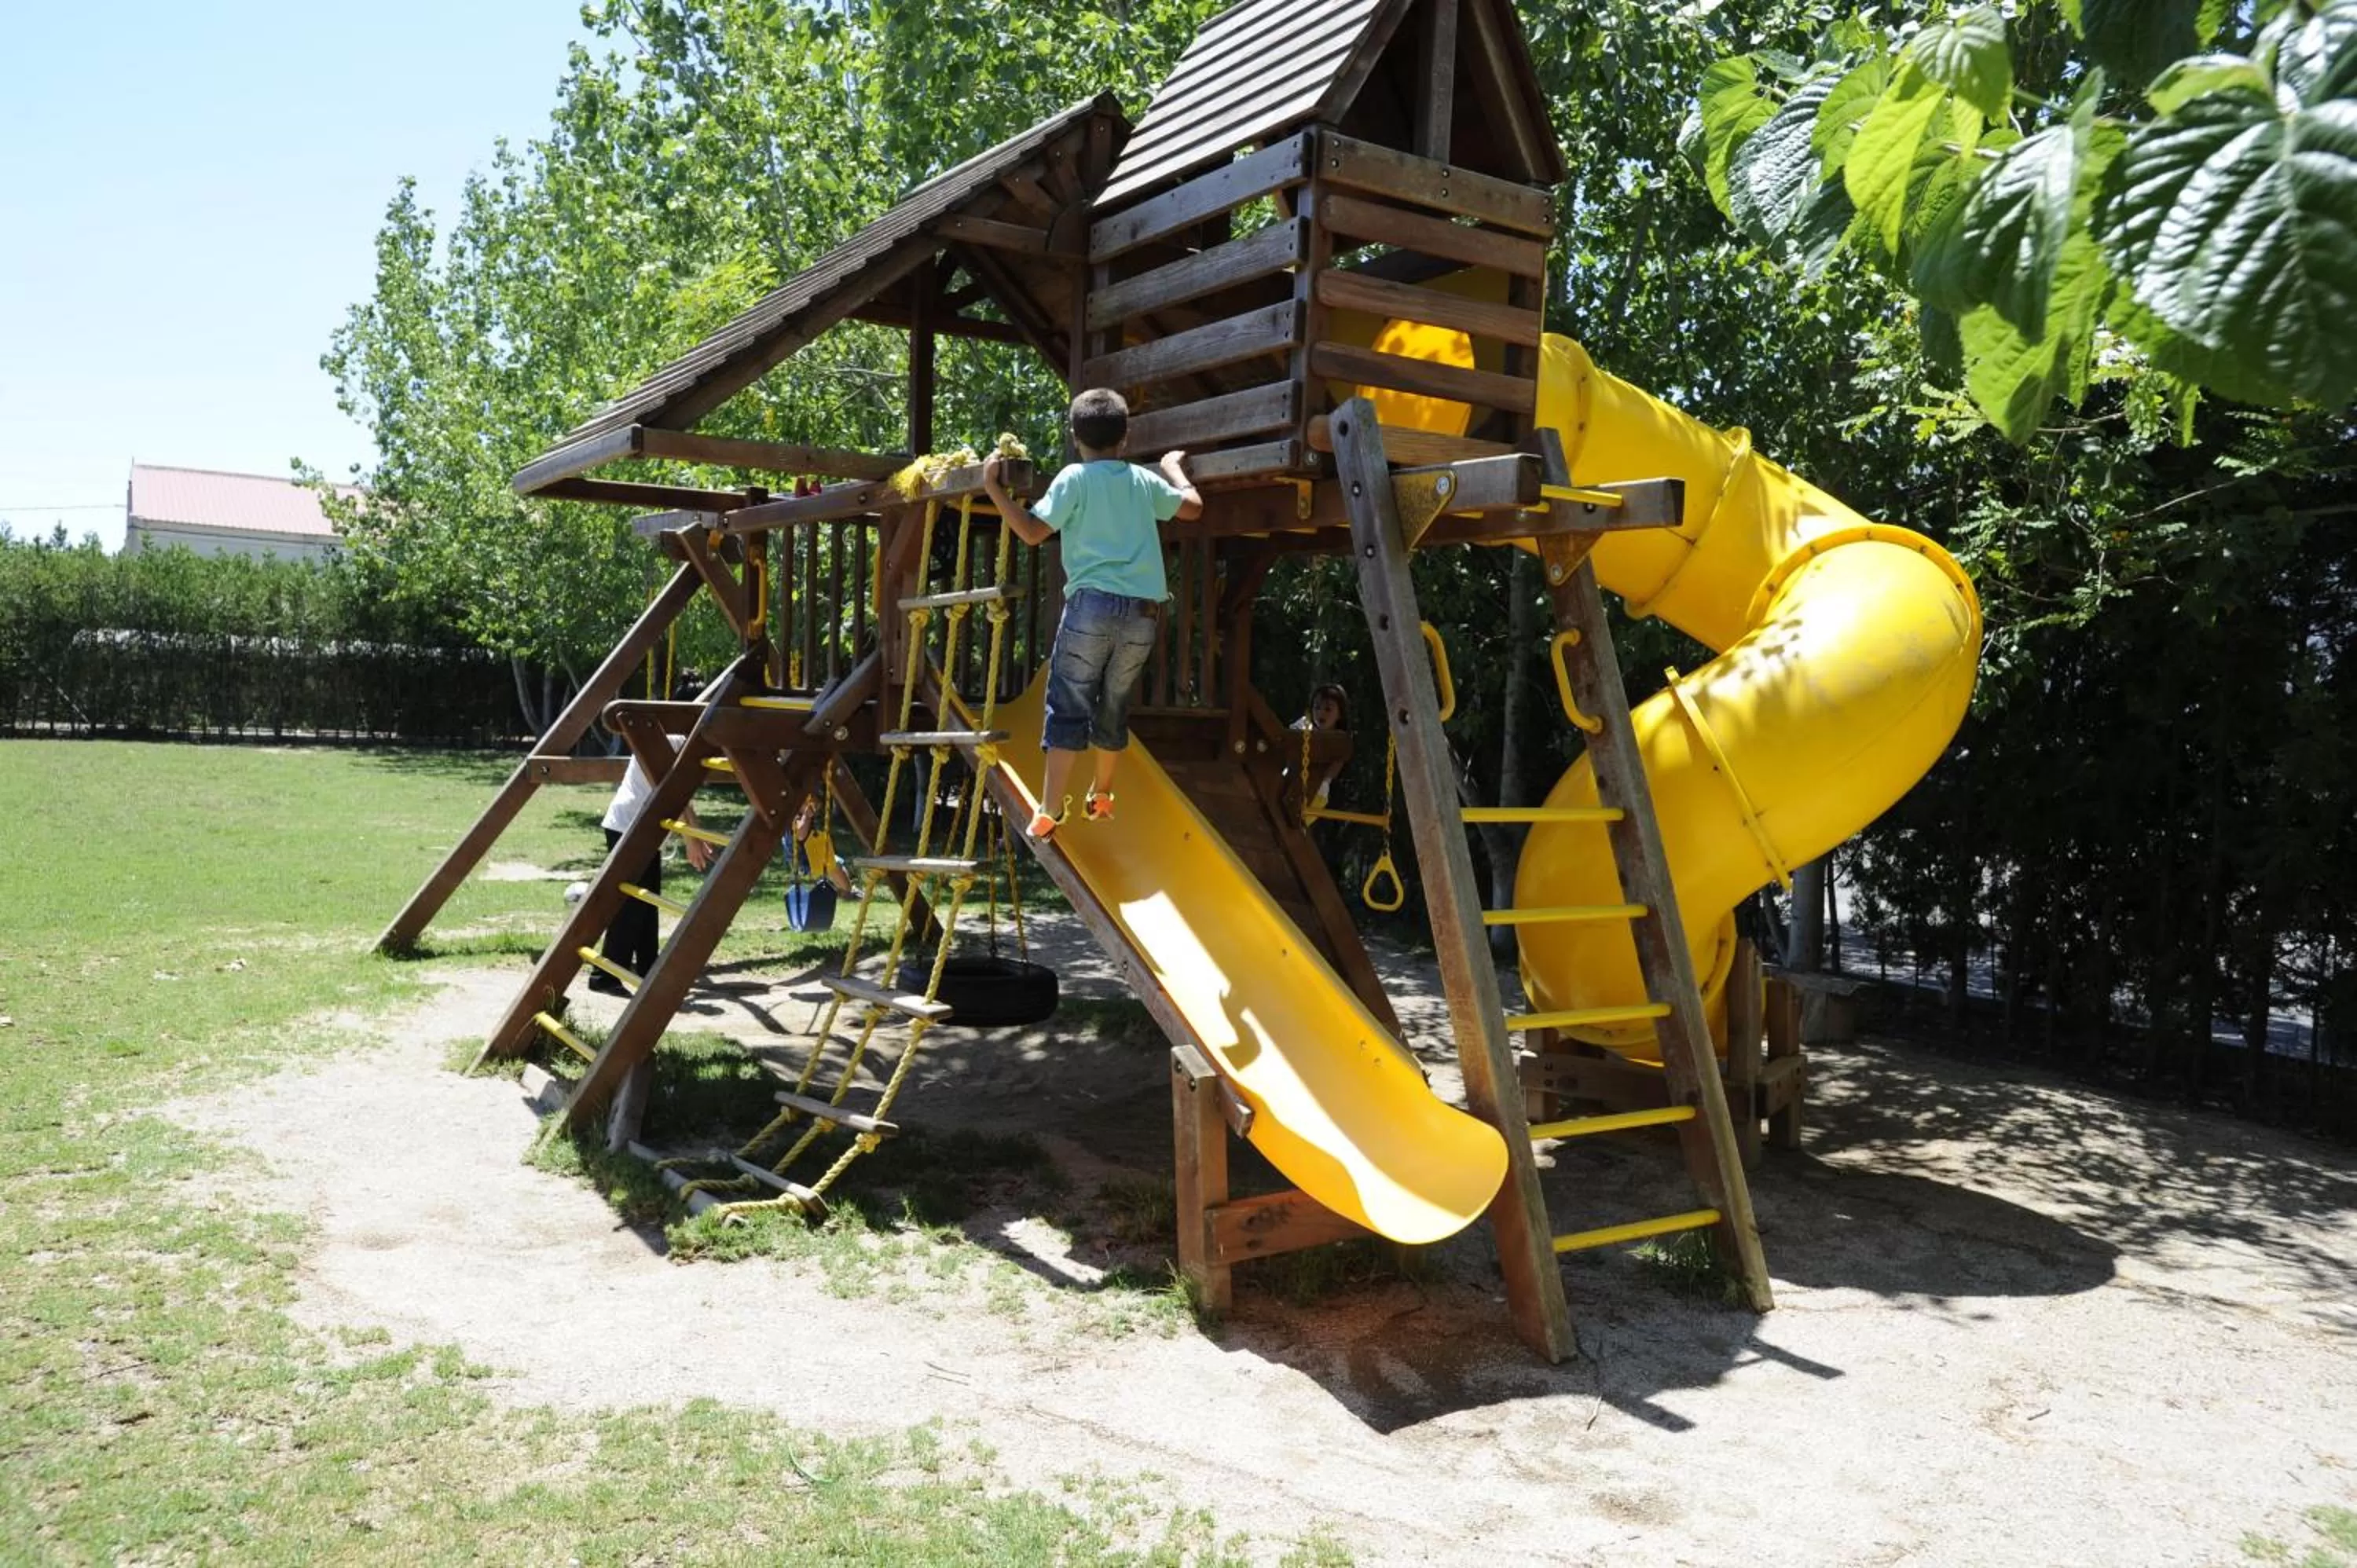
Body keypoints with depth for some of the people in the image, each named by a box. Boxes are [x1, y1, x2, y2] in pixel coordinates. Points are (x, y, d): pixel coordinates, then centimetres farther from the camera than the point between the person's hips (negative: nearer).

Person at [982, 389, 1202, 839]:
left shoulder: (1074, 478, 1)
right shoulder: (1145, 480, 13)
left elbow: (1032, 531, -4)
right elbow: (1193, 507, 25)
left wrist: (994, 489, 4)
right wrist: (1175, 469, 41)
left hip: (1093, 603, -4)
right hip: (1143, 611, 4)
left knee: (1068, 708, -2)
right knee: (1115, 707, 18)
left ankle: (1049, 813, -8)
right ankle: (1100, 798, 32)